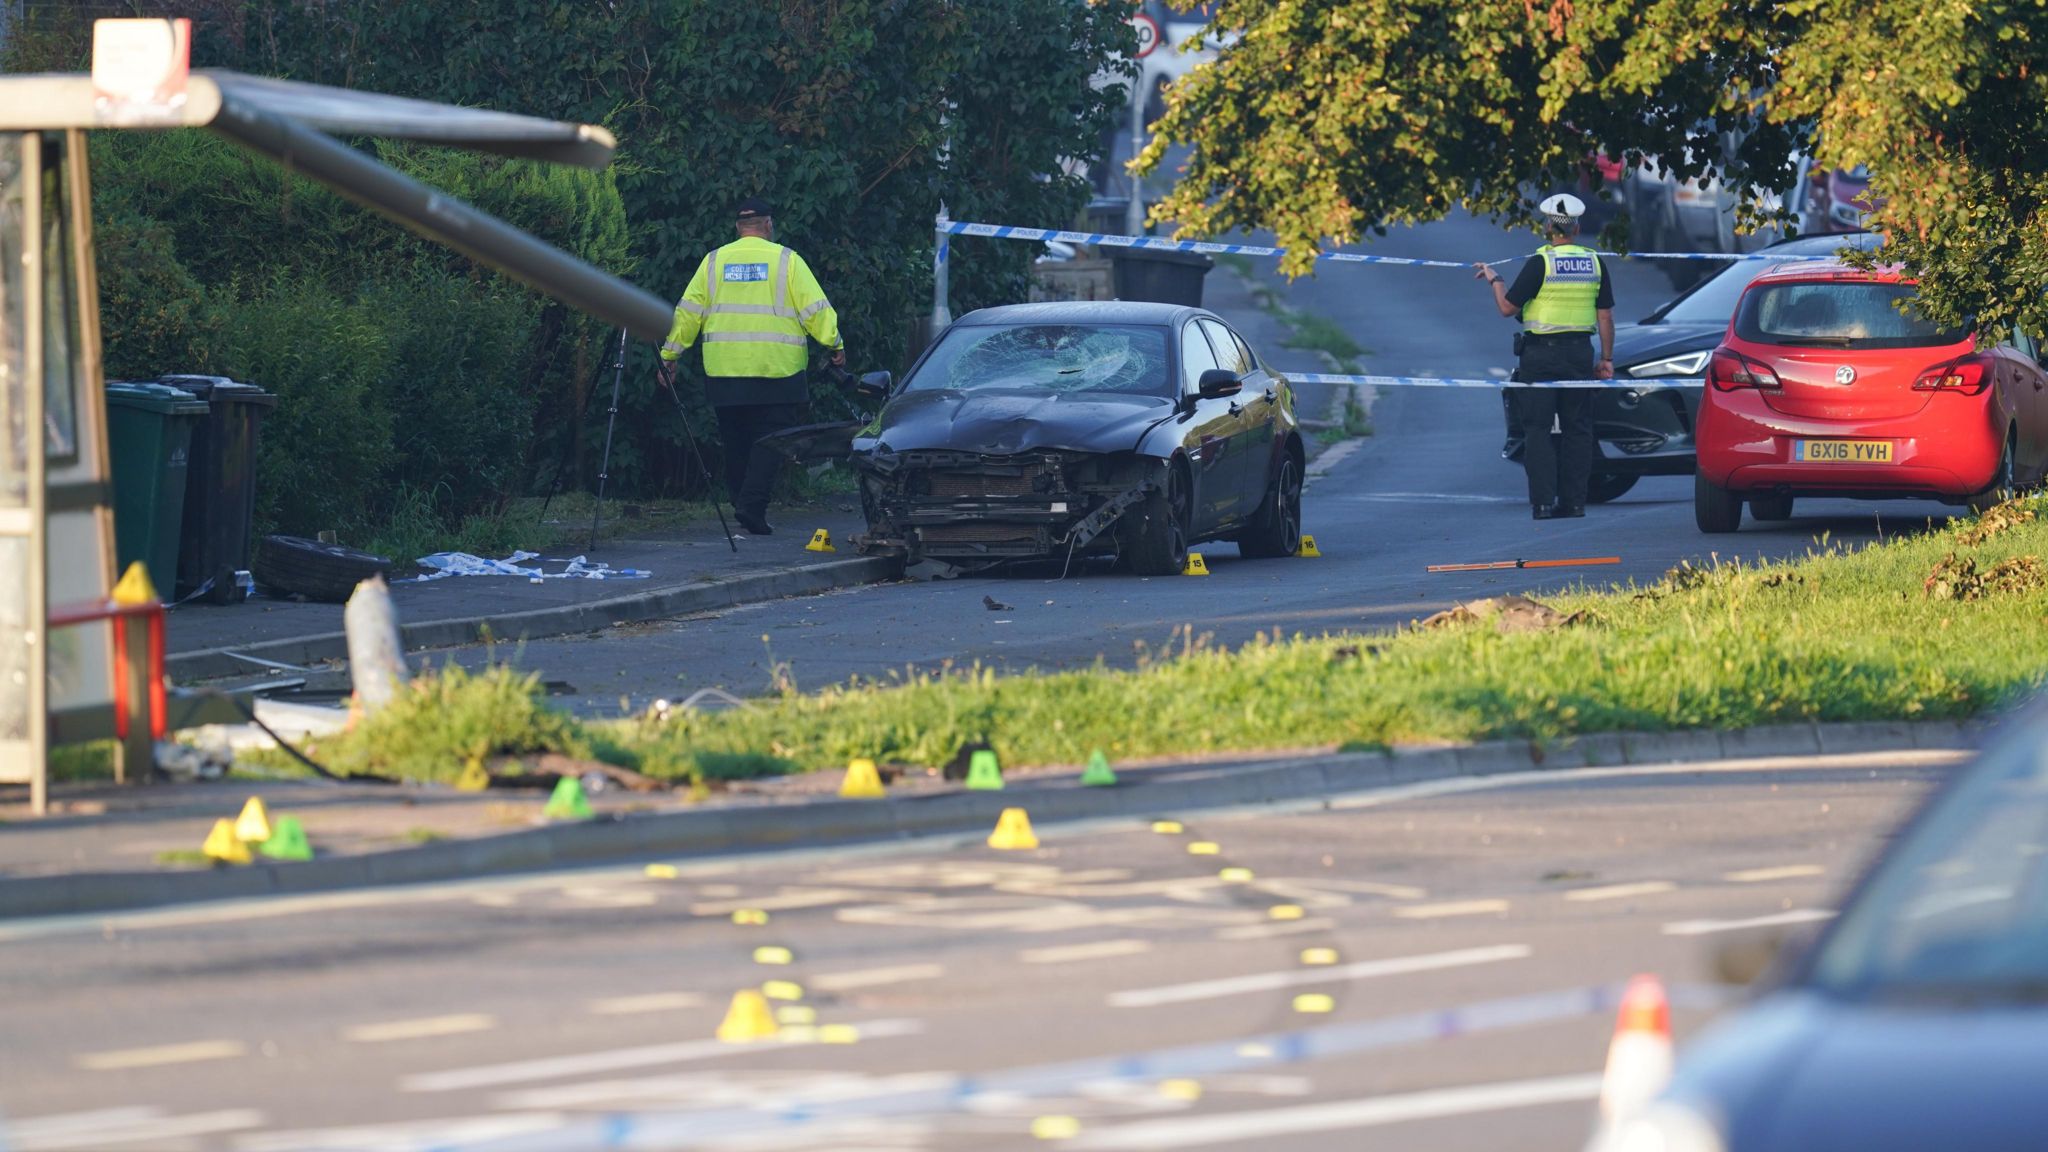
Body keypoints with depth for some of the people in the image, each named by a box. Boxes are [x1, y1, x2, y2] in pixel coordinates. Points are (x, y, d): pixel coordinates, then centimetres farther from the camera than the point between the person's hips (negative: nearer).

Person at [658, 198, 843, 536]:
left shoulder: (714, 261, 7)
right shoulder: (786, 260, 0)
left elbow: (688, 312, 7)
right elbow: (815, 307, -2)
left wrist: (670, 355, 12)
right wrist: (835, 344, 8)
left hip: (724, 372, 3)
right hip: (776, 369, -3)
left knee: (736, 442, 14)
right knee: (770, 439, -2)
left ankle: (741, 501, 19)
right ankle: (752, 505, -15)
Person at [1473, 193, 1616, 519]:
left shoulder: (1540, 263, -9)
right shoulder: (1595, 263, 4)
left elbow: (1507, 307, -7)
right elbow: (1606, 316, 5)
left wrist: (1495, 280, 11)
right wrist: (1607, 358, 12)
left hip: (1541, 354, -4)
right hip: (1579, 352, 4)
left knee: (1538, 429, 1)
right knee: (1577, 429, 9)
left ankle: (1543, 501, -5)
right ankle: (1573, 501, 7)